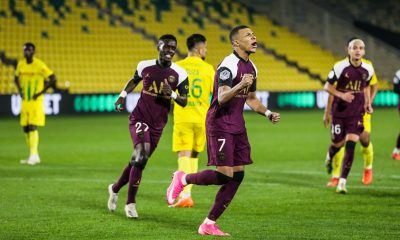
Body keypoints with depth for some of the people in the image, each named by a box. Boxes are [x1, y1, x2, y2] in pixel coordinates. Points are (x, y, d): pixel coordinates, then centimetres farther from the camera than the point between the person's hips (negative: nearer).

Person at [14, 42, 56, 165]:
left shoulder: (39, 65, -12)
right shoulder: (21, 64, 6)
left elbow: (53, 79, -13)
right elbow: (16, 78, 24)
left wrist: (41, 92, -13)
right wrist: (20, 90, 9)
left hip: (36, 101, -6)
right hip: (25, 101, 7)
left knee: (33, 127, -14)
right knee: (25, 128, 8)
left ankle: (33, 155, -16)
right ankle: (34, 156, 16)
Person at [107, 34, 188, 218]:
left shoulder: (180, 74, -4)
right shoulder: (145, 66, -3)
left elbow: (184, 101, 0)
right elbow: (134, 80, 20)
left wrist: (172, 95, -19)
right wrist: (122, 95, 5)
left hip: (157, 125, 3)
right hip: (139, 118, -3)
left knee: (138, 160, 10)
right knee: (141, 156, -22)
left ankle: (115, 189, 37)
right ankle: (130, 203, -13)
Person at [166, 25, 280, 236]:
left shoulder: (251, 68, 13)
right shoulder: (228, 65, -16)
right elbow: (222, 98, -26)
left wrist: (268, 114, 11)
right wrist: (240, 85, -43)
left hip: (237, 126, 9)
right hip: (220, 124, -9)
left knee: (238, 175, 2)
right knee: (224, 174, -16)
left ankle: (209, 224, 9)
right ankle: (183, 179, 10)